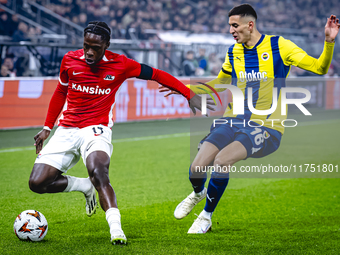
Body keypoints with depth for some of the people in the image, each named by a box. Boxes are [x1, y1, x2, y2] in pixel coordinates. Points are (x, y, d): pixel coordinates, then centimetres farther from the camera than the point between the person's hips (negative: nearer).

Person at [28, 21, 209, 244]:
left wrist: (190, 94, -2)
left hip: (96, 129, -4)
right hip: (66, 130, 4)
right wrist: (47, 127, 18)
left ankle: (116, 228, -41)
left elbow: (156, 74, 4)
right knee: (37, 183, -8)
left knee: (98, 172, -35)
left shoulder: (120, 65, -5)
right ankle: (86, 187, 16)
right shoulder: (70, 60, 2)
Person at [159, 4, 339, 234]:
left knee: (221, 160, -30)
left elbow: (319, 68, -6)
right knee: (197, 169, -14)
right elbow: (220, 83, 28)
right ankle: (198, 193, 25)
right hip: (234, 122, 5)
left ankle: (206, 218, -7)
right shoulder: (233, 52, 9)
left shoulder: (279, 46, -5)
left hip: (266, 128, -4)